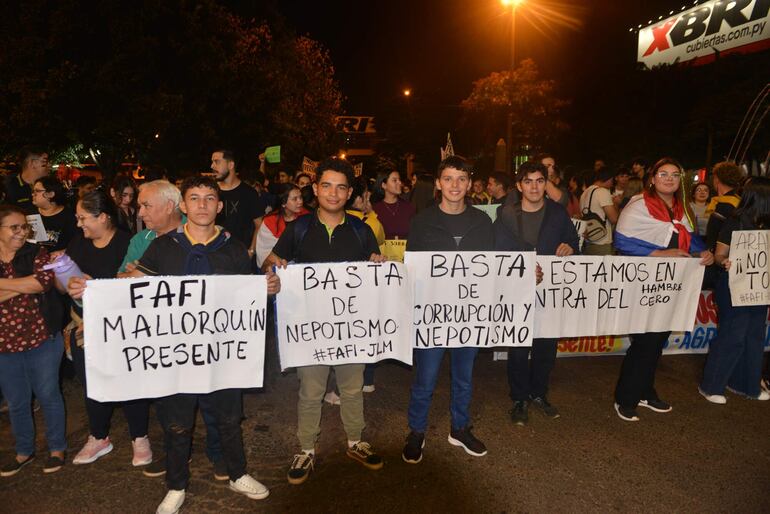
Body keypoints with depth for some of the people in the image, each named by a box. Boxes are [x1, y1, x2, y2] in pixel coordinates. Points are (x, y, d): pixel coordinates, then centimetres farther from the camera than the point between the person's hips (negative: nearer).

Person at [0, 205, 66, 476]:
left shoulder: (36, 254, -6)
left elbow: (45, 280, -25)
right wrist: (25, 286, -20)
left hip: (42, 339, -3)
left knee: (48, 395, 10)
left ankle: (57, 447, 29)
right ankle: (24, 451, 37)